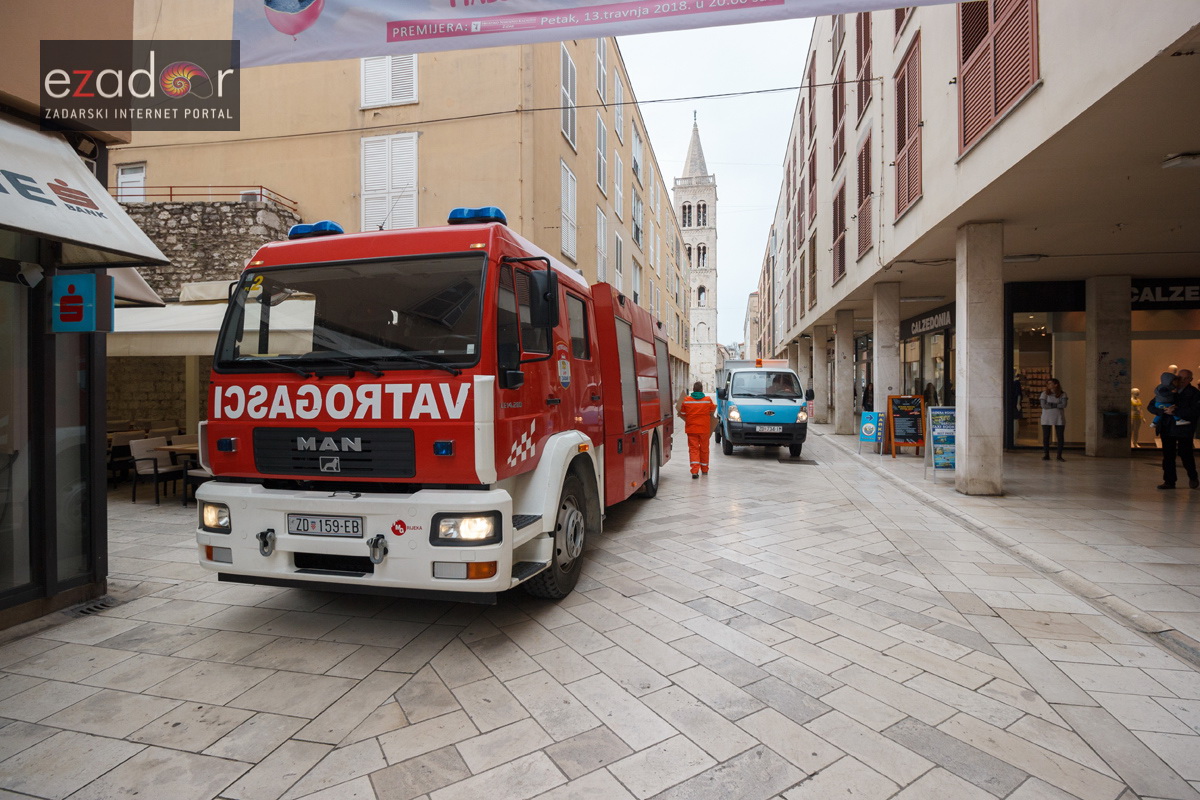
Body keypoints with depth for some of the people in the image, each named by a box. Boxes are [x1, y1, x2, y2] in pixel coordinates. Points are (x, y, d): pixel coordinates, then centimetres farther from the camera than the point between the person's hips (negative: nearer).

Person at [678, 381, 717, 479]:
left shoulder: (686, 400, -5)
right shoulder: (708, 400, -5)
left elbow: (682, 414, 2)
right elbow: (712, 412, 5)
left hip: (691, 429, -1)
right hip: (704, 429, 1)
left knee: (693, 449, 2)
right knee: (704, 449, 15)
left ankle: (695, 471, -13)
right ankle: (704, 470, 27)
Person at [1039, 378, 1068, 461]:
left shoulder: (1063, 394, 3)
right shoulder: (1044, 394, 2)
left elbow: (1064, 405, -11)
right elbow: (1043, 405, -9)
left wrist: (1051, 404, -12)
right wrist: (1057, 406, -8)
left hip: (1059, 418, 0)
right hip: (1046, 418, 0)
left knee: (1060, 437, 1)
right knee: (1046, 437, 0)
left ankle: (1059, 455, 9)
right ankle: (1046, 455, 7)